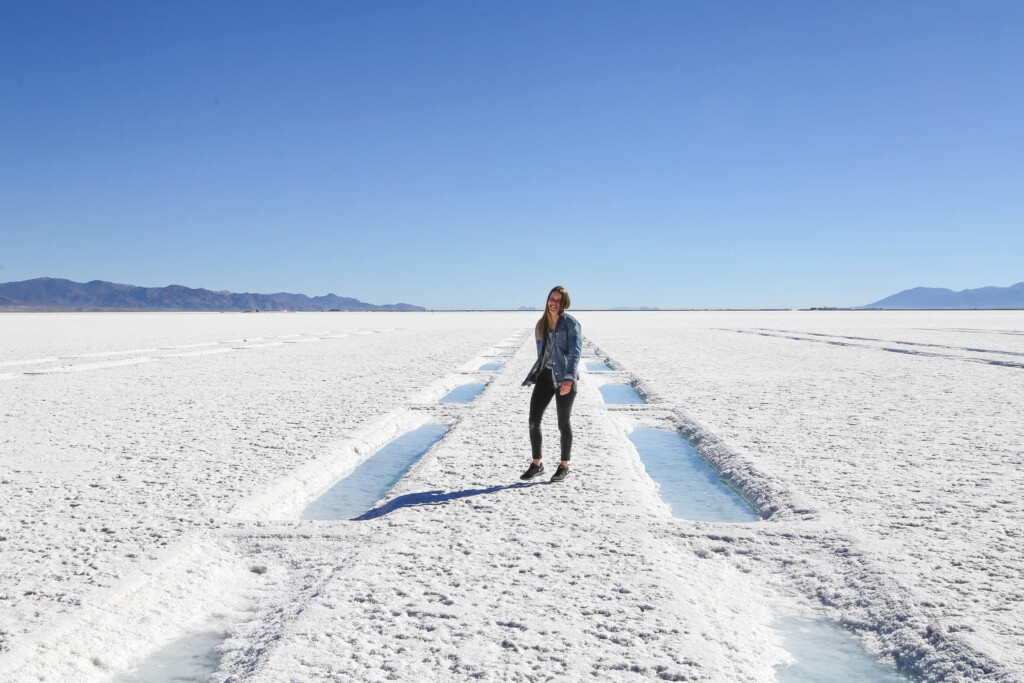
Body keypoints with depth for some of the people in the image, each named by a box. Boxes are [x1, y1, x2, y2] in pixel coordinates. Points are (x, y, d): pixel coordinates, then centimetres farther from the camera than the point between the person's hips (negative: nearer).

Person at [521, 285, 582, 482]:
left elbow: (575, 352, -19)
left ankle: (564, 466, 22)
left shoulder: (570, 323, -10)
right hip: (545, 376, 5)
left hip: (564, 379, -5)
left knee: (563, 423, 6)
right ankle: (537, 464, 16)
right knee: (533, 420, 1)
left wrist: (569, 378, -30)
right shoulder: (541, 324, 9)